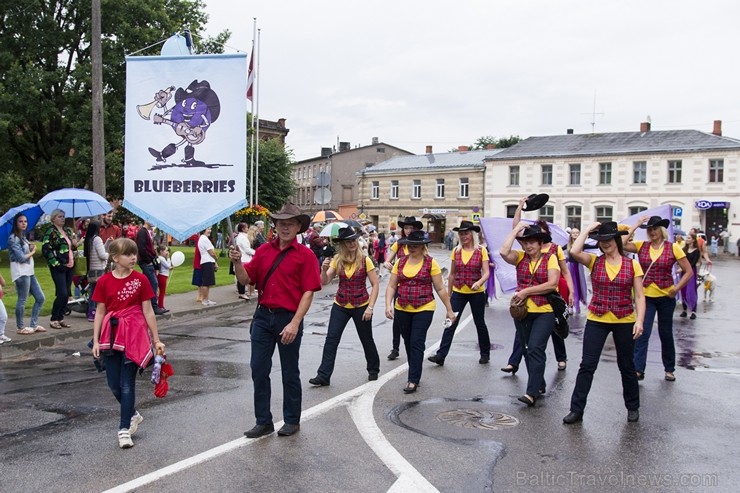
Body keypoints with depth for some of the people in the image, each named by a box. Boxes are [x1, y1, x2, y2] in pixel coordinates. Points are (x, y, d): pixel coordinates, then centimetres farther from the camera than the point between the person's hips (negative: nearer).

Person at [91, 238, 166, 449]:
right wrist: (96, 341, 1)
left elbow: (148, 311, 0)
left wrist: (156, 340, 0)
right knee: (114, 384, 8)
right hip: (111, 336, 2)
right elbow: (100, 312, 4)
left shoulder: (140, 279, -3)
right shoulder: (104, 281, 0)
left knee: (127, 383, -2)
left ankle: (124, 428, 10)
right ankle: (133, 415, 33)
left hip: (134, 335, -2)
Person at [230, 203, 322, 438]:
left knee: (290, 373, 9)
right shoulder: (263, 251, 6)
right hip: (263, 315, 4)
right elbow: (246, 279, 7)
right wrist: (237, 262, -13)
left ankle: (292, 421, 25)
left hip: (289, 319, -4)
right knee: (258, 370, 7)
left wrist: (295, 324, -19)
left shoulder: (305, 255, -7)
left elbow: (308, 292, -11)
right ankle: (263, 421, 20)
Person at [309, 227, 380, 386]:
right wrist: (324, 270, -27)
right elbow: (324, 282, -6)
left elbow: (375, 284, -8)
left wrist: (370, 307, -15)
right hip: (340, 306, 2)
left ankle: (373, 369, 36)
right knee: (331, 339, -5)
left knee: (366, 340, 13)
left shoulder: (365, 260, -9)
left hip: (361, 306, -2)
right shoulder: (337, 260, -2)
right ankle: (323, 376, -2)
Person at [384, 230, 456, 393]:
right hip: (402, 310, 4)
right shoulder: (400, 262, 4)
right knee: (408, 343, 14)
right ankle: (415, 373, 31)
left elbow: (440, 289, -2)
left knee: (417, 343, -8)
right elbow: (391, 286, 5)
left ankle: (413, 380, -2)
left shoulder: (430, 263, -6)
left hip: (423, 310, -4)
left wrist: (449, 310, 0)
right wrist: (388, 305, -9)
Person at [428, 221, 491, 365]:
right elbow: (452, 274, 9)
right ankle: (441, 355, -5)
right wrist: (448, 294, 11)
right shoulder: (456, 251, 3)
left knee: (480, 323, 12)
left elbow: (486, 273, -11)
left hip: (477, 293, -2)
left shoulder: (481, 251, -6)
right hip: (458, 292, 2)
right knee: (451, 323, -3)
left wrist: (479, 282, -32)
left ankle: (485, 353, 29)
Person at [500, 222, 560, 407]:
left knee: (535, 349, -15)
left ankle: (532, 392, -14)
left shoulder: (550, 258, -4)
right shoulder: (520, 257, 4)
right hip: (522, 311, 5)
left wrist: (526, 291, -14)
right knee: (527, 350, 13)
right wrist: (516, 229, -8)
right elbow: (503, 252, -15)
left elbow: (552, 284, -14)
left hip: (544, 312, -4)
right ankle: (539, 385, 29)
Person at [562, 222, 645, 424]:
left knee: (626, 366, 14)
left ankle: (633, 407, 33)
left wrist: (639, 320, -14)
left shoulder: (632, 265, -3)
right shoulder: (594, 261, -1)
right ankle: (576, 409, 8)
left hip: (624, 322, 0)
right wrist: (588, 230, -10)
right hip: (596, 321, 0)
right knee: (587, 365, 0)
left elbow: (639, 296, -3)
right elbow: (574, 252, -20)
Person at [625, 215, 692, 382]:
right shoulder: (641, 246, -1)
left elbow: (688, 271, -2)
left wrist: (677, 288, -12)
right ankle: (638, 369, -4)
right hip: (646, 296, 0)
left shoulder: (673, 248, -6)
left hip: (666, 297, 0)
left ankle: (669, 369, 27)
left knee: (666, 333, 12)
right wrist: (636, 225, -12)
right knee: (643, 332, -5)